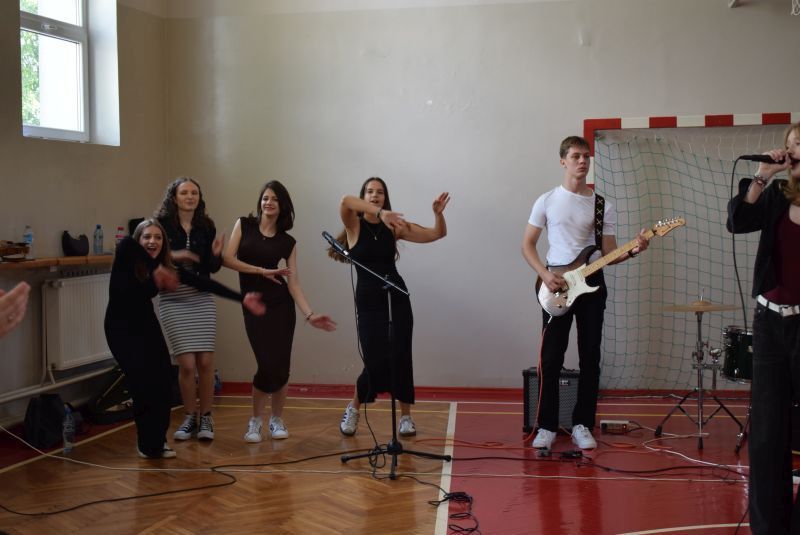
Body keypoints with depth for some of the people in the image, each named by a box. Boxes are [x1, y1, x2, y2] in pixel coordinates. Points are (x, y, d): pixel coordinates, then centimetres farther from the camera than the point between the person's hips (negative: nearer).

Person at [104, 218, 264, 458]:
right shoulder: (126, 259, -22)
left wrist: (242, 297, -13)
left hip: (147, 326, 4)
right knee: (143, 385, -14)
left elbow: (203, 283, -10)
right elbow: (127, 242, -46)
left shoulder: (166, 269, -10)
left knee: (163, 383, -5)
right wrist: (155, 269, -40)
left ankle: (159, 441, 15)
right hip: (121, 328, -4)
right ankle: (147, 444, 4)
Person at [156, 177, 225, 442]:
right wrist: (172, 256, -20)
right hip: (173, 300, -2)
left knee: (205, 361, -1)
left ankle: (205, 417, 15)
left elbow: (213, 268, 8)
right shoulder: (162, 224, -3)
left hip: (202, 299, 2)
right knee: (186, 363, -5)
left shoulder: (206, 226, 5)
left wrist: (216, 254, -13)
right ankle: (189, 417, 14)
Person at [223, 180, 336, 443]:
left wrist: (310, 315, -13)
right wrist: (262, 271, -10)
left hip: (281, 306, 2)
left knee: (281, 366, 0)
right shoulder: (244, 224, 3)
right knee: (268, 364, -8)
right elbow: (228, 259, -7)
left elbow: (293, 282, -2)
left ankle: (277, 420, 19)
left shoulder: (288, 242, 5)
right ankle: (255, 420, 12)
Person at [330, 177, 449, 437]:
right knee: (376, 362, -5)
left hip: (397, 297, 2)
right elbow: (345, 201, -26)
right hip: (368, 300, -2)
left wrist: (438, 213, -15)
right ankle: (353, 408, 22)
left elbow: (437, 233, 4)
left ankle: (405, 416, 17)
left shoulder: (395, 226, 4)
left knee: (400, 357, -1)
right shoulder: (354, 225, -3)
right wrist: (379, 214, -37)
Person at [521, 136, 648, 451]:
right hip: (555, 285, -2)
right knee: (551, 358, -4)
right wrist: (545, 275, -12)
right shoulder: (547, 201, 2)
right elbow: (527, 244, 3)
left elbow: (608, 254, 6)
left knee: (590, 357, 3)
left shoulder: (603, 206, 6)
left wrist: (631, 251, -15)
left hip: (592, 284, 2)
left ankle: (582, 425, 13)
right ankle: (547, 426, 6)